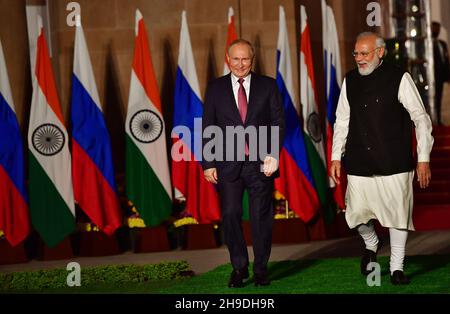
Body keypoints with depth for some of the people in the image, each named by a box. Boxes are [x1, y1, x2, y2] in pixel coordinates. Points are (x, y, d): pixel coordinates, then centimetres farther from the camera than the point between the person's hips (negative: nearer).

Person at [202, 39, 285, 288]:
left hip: (261, 163, 0)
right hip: (228, 164, 0)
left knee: (261, 216, 3)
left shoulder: (268, 86, 6)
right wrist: (208, 163, 0)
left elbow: (278, 122, 3)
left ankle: (261, 269, 15)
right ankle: (239, 268, 13)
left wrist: (273, 155, -11)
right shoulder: (216, 88, 8)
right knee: (230, 214, -2)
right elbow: (208, 128, 7)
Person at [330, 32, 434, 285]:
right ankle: (371, 244, 33)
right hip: (359, 164, 3)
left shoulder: (399, 79, -5)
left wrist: (424, 159, -5)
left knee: (398, 213, 1)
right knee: (357, 213, 1)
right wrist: (336, 157, 8)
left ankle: (397, 267, 17)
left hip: (394, 164, -3)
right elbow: (342, 121, 14)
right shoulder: (350, 81, 7)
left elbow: (421, 119, -2)